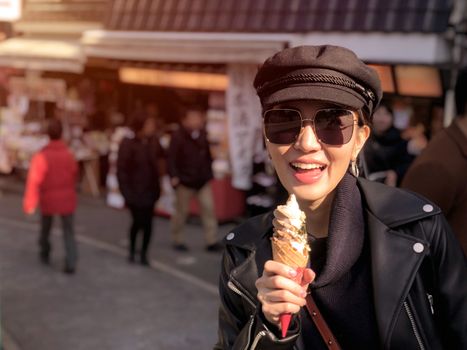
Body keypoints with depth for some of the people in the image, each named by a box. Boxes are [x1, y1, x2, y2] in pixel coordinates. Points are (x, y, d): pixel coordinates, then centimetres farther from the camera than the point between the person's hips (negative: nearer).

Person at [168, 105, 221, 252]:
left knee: (208, 207, -1)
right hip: (185, 180, -5)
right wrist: (174, 176, -24)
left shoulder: (202, 135, 5)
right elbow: (171, 158, -16)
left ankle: (212, 241, 5)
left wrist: (208, 172, 10)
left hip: (203, 180, 5)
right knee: (181, 211, 7)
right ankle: (177, 240, 23)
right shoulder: (178, 136, -12)